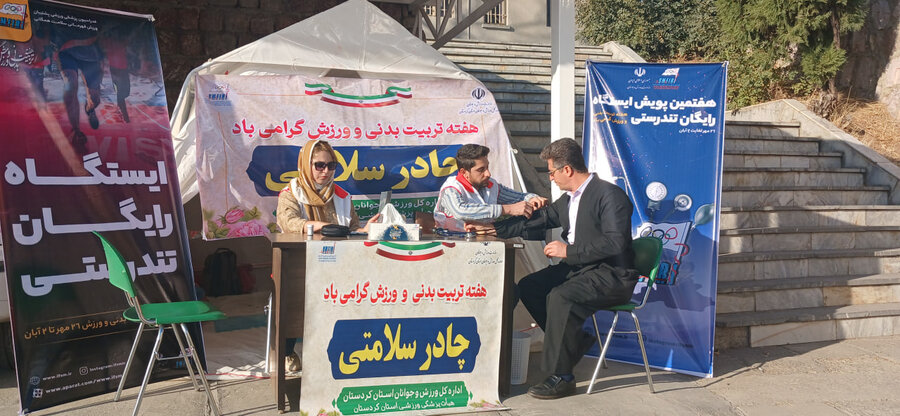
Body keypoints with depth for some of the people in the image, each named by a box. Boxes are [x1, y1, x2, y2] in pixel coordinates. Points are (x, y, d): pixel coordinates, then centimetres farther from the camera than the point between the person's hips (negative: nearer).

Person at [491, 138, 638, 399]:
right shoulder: (567, 199, 12)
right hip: (580, 268, 10)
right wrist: (493, 229, 14)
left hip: (613, 274, -10)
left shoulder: (610, 195, -16)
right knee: (528, 287, 2)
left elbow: (615, 242, -26)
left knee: (560, 297, -30)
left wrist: (569, 251, -23)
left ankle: (561, 377, -19)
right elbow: (534, 224, 19)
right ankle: (574, 339, 14)